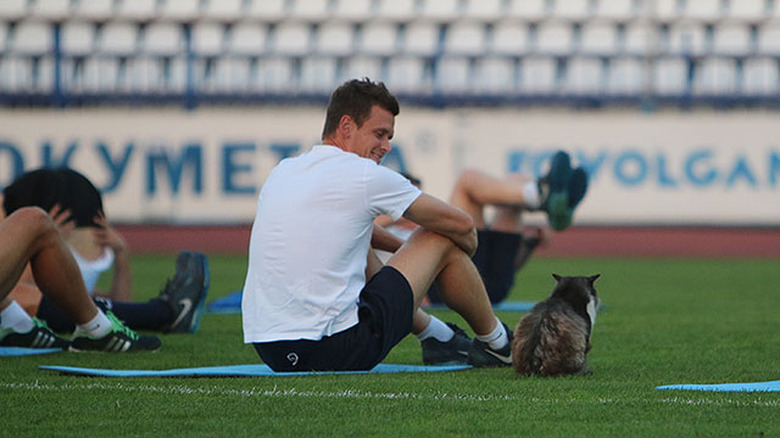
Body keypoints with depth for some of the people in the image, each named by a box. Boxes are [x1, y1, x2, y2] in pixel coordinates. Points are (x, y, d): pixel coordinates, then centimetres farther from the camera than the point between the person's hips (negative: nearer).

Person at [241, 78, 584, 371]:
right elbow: (463, 226, 6)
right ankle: (498, 344, 29)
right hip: (337, 351, -7)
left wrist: (402, 246, 45)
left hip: (268, 351, 8)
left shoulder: (282, 172, 14)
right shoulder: (364, 176, -6)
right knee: (441, 239, 8)